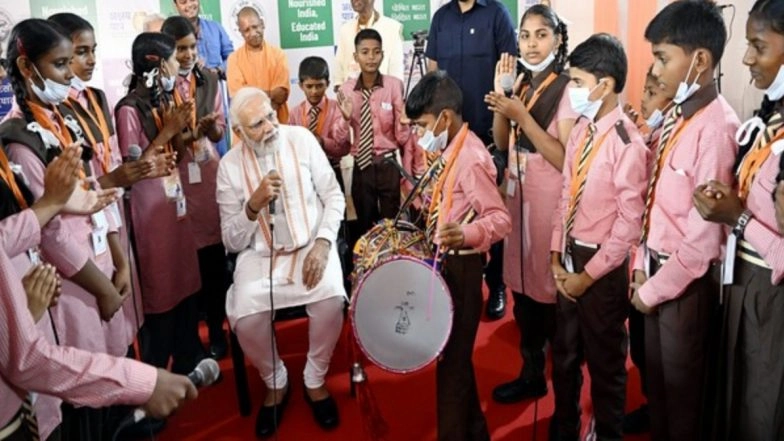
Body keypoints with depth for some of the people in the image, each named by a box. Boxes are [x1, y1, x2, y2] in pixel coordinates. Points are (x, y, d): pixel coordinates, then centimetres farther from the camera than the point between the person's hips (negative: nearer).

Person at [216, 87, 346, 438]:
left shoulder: (302, 139, -3)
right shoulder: (230, 166, -3)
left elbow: (334, 197, 0)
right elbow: (232, 242, -2)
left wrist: (323, 242, -15)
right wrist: (254, 204, -20)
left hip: (310, 246, 0)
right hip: (259, 255, 0)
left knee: (332, 298, -29)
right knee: (244, 318, -25)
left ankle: (315, 380, 0)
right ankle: (275, 382, 8)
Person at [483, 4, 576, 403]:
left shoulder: (567, 88, -12)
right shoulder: (522, 83, 9)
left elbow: (567, 160, -18)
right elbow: (502, 143, 9)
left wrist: (522, 116, -23)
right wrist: (500, 94, -4)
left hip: (549, 202, -7)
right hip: (517, 195, 7)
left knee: (549, 290, 1)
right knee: (522, 285, 13)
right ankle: (531, 373, 29)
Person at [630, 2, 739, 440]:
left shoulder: (716, 127, -23)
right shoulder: (677, 115, 3)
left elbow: (705, 235, -22)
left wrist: (654, 288, -13)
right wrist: (643, 266, 7)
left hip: (686, 282, -8)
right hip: (658, 272, 8)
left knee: (682, 391, 14)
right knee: (657, 381, 23)